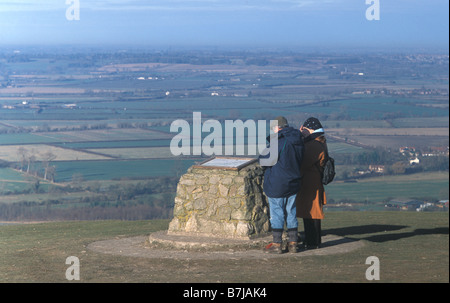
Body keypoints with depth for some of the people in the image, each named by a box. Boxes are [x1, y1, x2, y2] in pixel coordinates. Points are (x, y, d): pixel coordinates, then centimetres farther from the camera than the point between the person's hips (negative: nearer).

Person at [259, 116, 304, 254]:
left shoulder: (276, 141, -17)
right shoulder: (297, 141, 6)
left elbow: (264, 160, -16)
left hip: (276, 184, -7)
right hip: (293, 183, 7)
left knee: (277, 213, 1)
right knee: (291, 213, 13)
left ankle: (277, 244, 4)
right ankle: (293, 243, 16)